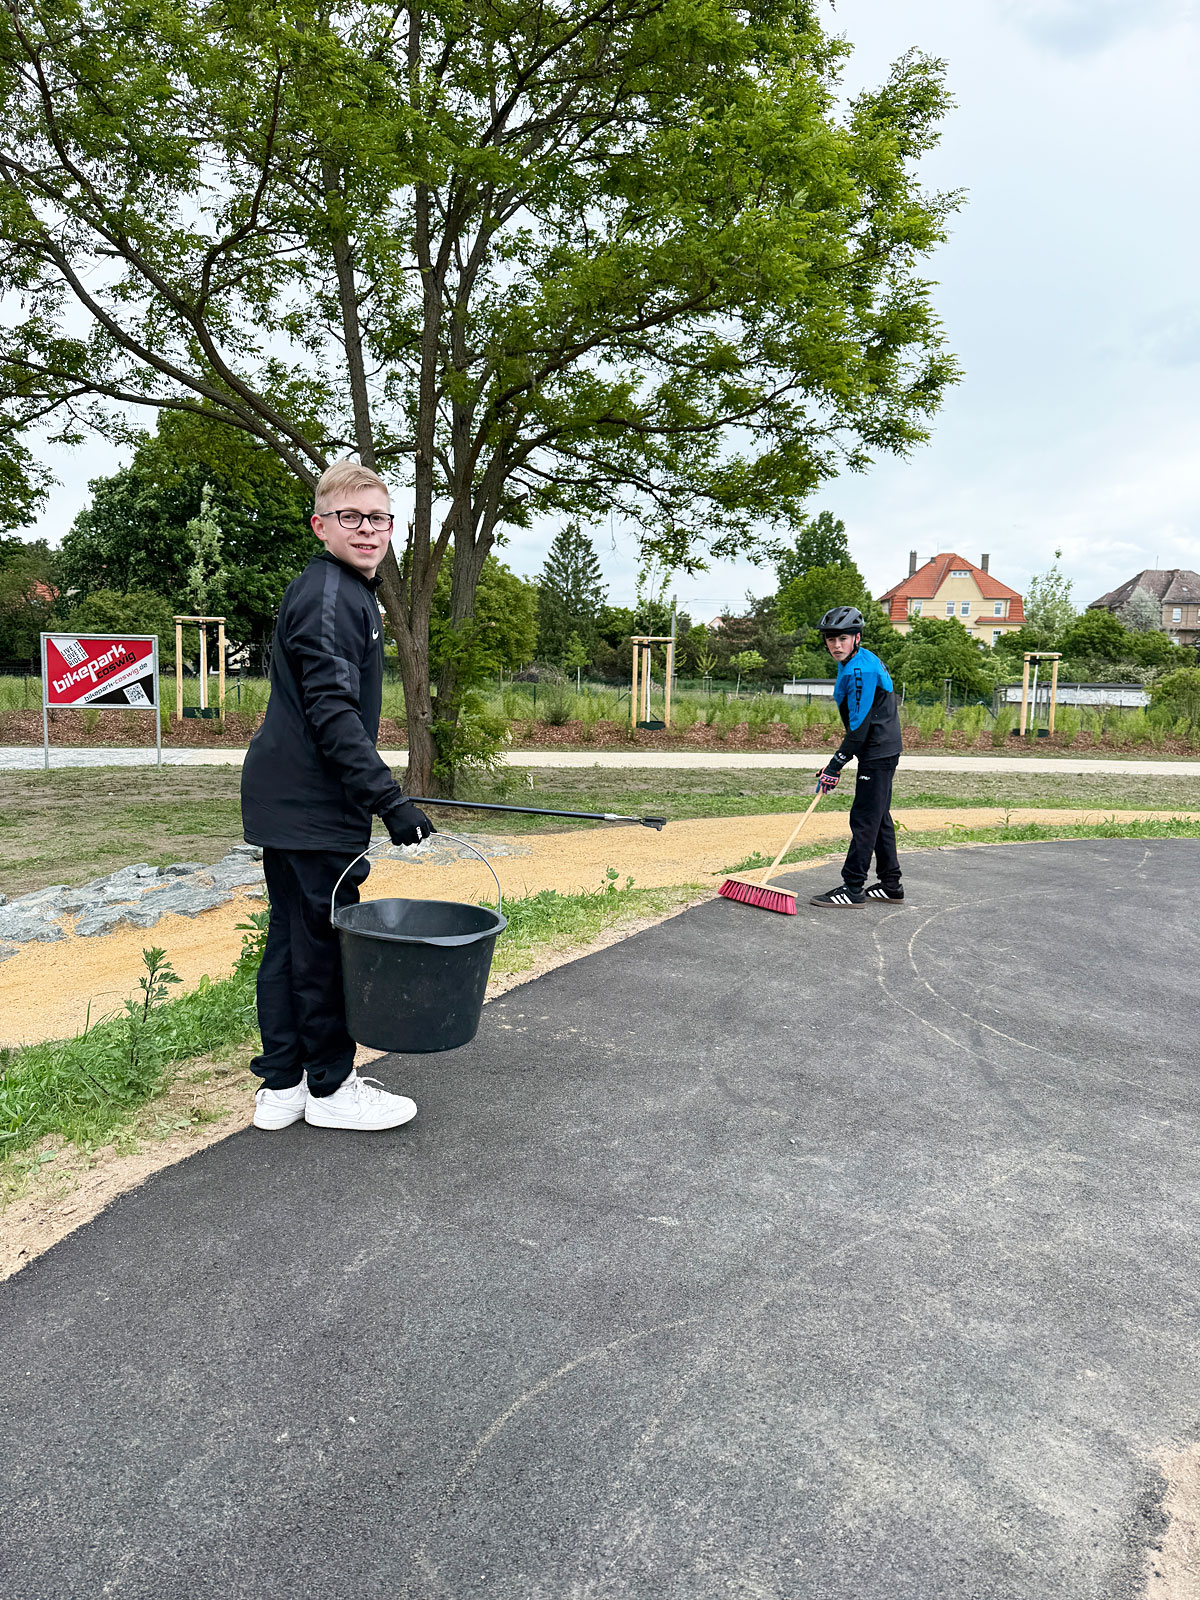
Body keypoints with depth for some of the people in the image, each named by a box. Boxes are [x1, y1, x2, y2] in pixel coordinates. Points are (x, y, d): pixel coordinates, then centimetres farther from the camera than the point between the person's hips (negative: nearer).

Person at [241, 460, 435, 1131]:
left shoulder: (350, 593, 19)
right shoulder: (329, 595, -14)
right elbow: (331, 711, -23)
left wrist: (376, 792, 26)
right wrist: (387, 797, -26)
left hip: (288, 800, 11)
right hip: (311, 806, -11)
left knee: (293, 938, 14)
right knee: (326, 939, 0)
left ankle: (281, 1085, 24)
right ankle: (330, 1088, 14)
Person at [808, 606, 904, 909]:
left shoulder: (860, 670, -21)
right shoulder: (855, 663, 12)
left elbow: (859, 727, -22)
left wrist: (835, 766, -18)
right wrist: (837, 763, 24)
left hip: (878, 753, -11)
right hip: (882, 750, 11)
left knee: (864, 820, -7)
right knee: (879, 817, 15)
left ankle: (852, 888, -2)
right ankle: (891, 885, 23)